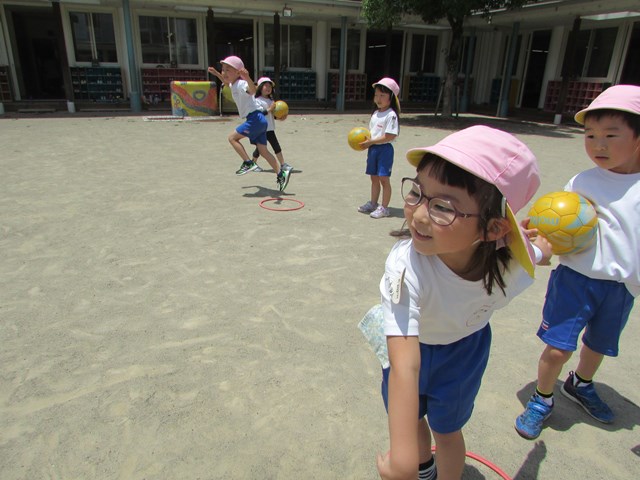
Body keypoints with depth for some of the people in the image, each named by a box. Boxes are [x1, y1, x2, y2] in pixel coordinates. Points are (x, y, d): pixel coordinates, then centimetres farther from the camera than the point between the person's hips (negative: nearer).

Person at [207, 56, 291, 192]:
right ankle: (281, 174, 4)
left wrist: (248, 78, -55)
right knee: (262, 150, 6)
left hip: (255, 118, -10)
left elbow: (253, 90, -38)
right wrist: (217, 74, 38)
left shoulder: (241, 84, -13)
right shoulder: (234, 84, 16)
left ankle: (248, 163, -4)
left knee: (232, 138, -5)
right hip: (258, 120, 10)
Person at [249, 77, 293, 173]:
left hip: (270, 128, 7)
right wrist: (269, 109, -24)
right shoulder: (257, 100, -10)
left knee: (276, 146, 2)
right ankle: (253, 163, 23)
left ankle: (283, 164, 5)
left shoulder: (270, 100, 14)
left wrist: (279, 117, 2)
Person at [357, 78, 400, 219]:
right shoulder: (376, 113, 10)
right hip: (373, 148, 8)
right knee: (374, 178, 16)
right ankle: (373, 203, 28)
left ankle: (384, 207, 5)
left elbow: (390, 136, -21)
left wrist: (371, 142, -19)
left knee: (384, 178, -2)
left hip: (384, 149, -8)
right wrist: (366, 141, -3)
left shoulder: (391, 115, -15)